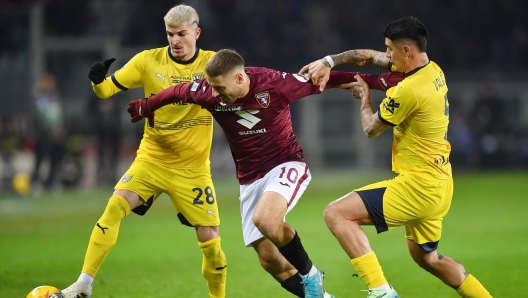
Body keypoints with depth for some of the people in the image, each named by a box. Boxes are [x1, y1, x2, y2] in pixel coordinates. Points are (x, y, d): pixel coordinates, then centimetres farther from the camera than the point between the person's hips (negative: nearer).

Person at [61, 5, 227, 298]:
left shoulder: (212, 63, -6)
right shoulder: (149, 60, -4)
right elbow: (107, 89, -3)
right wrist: (98, 79, -26)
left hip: (193, 167, 0)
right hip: (151, 158, 0)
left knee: (209, 239, -3)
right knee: (115, 205, -22)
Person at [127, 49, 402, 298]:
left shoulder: (273, 83, -21)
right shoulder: (209, 93, -11)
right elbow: (176, 92, 9)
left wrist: (374, 80, -12)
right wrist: (145, 107, 25)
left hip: (286, 166, -5)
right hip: (250, 179, 5)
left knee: (265, 219, -34)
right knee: (268, 259, 1)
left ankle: (309, 274, -12)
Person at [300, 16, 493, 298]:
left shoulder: (408, 90, -22)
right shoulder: (434, 71, 5)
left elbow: (371, 129, -6)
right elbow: (368, 56, 15)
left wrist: (364, 97, 12)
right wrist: (328, 62, 4)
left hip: (418, 185, -10)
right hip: (438, 184, 10)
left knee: (336, 213, -14)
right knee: (426, 257, 27)